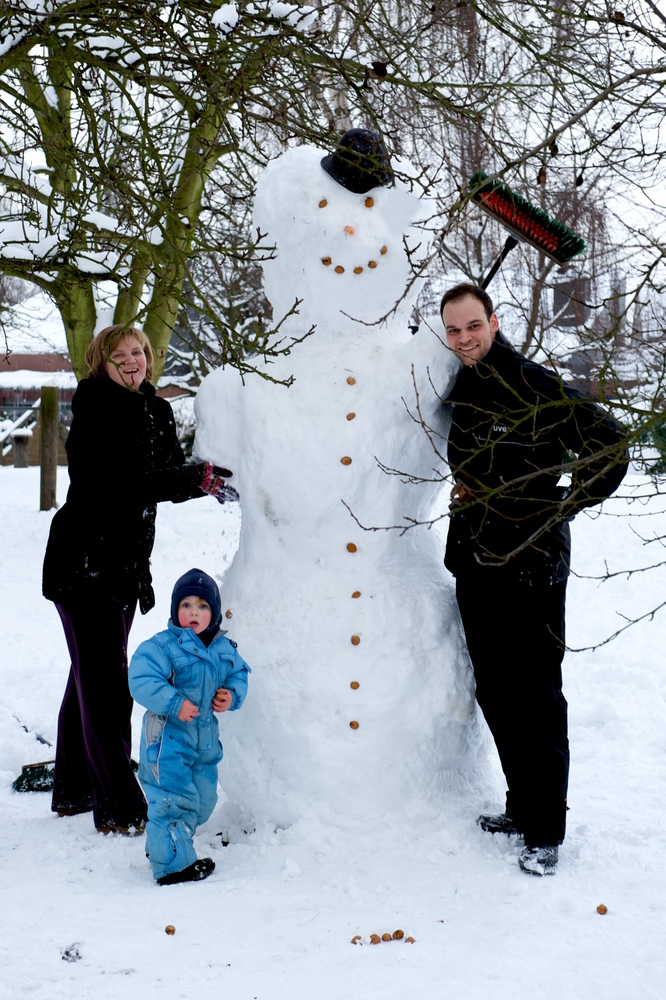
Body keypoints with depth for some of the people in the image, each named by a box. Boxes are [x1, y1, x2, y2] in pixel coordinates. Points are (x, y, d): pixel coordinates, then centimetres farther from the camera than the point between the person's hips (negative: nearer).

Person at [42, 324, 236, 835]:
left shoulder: (158, 412, 11)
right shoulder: (95, 409, -13)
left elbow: (167, 479, 11)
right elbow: (125, 481, -24)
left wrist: (207, 479, -8)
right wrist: (196, 478, -26)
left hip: (125, 562, 8)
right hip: (85, 560, -8)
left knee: (92, 676, 17)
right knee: (105, 681, -6)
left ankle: (74, 790, 30)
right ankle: (120, 808, -1)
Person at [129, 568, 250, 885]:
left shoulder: (224, 648, 4)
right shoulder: (161, 646, -16)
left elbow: (239, 675, 16)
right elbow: (141, 682, -23)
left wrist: (232, 695, -5)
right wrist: (174, 704, -29)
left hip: (205, 739, 7)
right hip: (167, 739, -7)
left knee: (203, 799, 16)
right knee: (175, 799, -8)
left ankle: (162, 848, 36)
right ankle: (173, 864, 6)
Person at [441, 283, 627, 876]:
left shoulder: (534, 386, -13)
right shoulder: (460, 389, 8)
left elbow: (610, 446, -14)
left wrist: (564, 509, -10)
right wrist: (468, 495, 10)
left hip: (530, 566, -7)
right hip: (474, 561, 8)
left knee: (535, 700, -1)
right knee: (494, 695, 14)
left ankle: (545, 831, 9)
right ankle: (522, 805, 29)